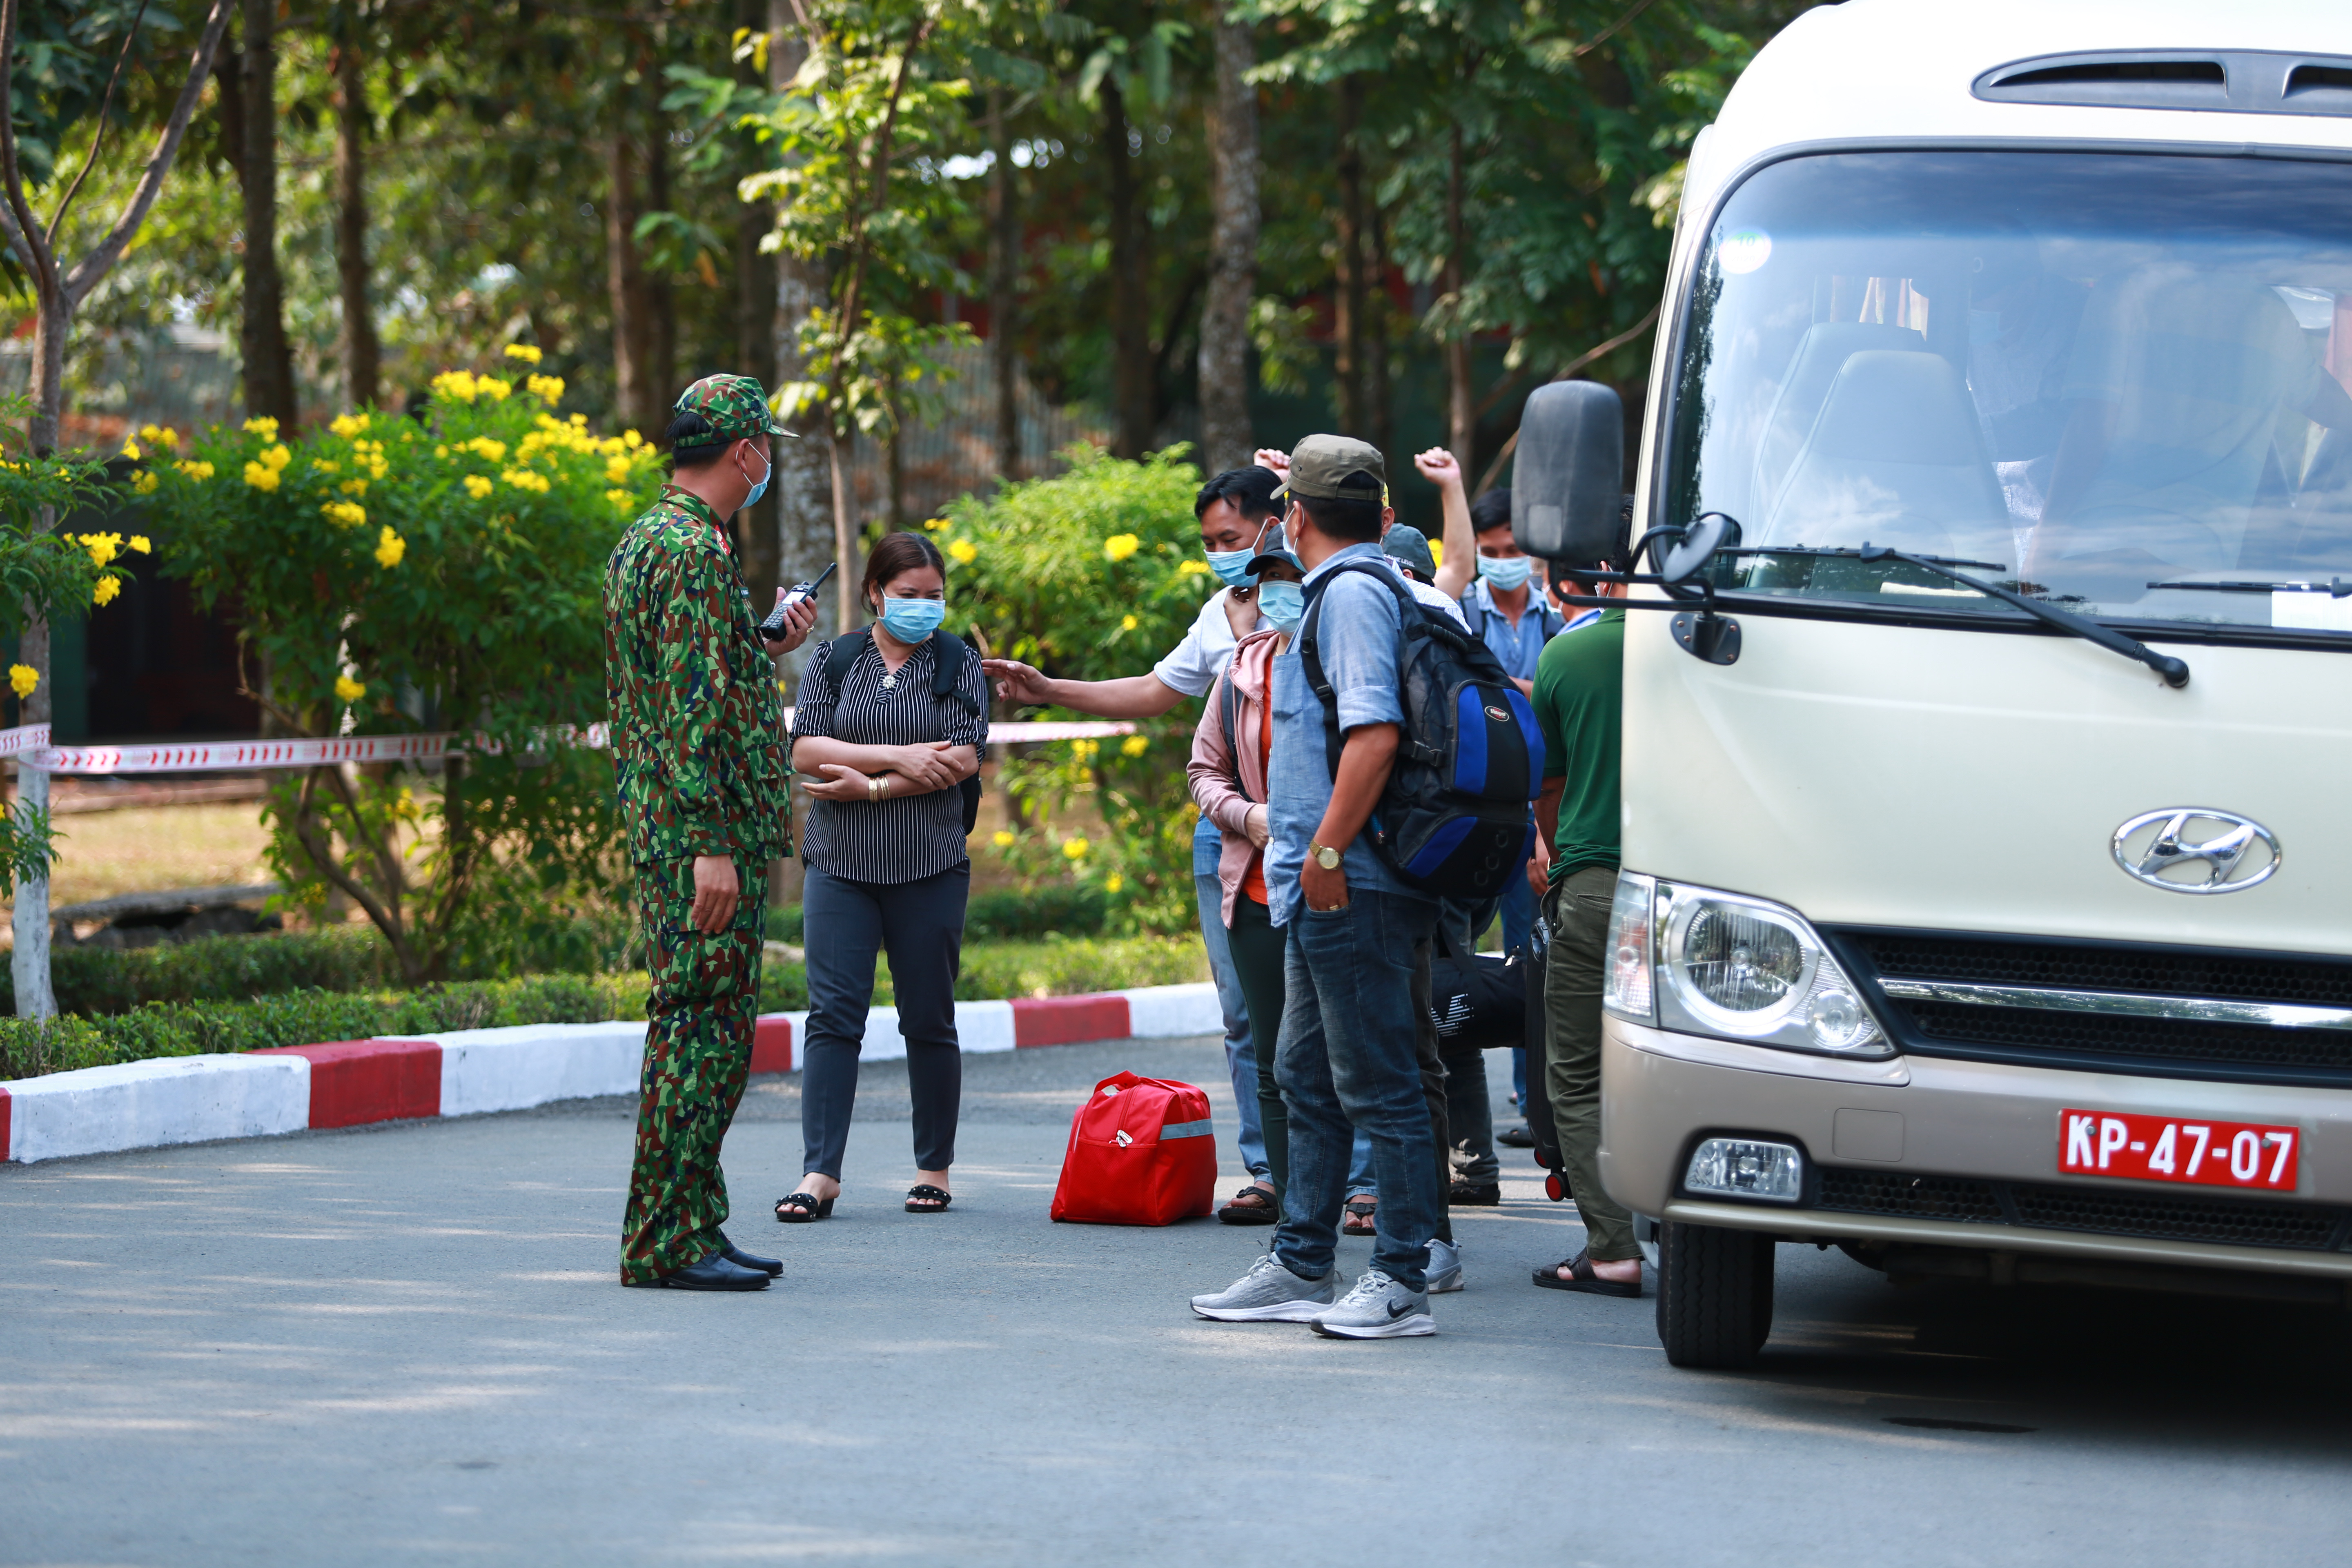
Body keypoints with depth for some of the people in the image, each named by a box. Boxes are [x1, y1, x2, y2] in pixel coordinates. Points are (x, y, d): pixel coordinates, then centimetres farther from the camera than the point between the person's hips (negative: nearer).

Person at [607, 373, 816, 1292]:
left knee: (696, 1032, 14)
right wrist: (712, 845, -23)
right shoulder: (695, 552, -16)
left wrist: (769, 645, 24)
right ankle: (665, 1241, -6)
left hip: (664, 829, 10)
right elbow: (691, 706, -21)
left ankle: (688, 1229, 18)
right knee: (704, 1032, -7)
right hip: (703, 832, -10)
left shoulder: (646, 540, 17)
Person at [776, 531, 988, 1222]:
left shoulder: (958, 665, 5)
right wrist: (899, 757, -12)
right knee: (833, 1014, -7)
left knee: (929, 1021, 4)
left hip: (930, 869, -1)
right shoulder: (834, 663, 8)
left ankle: (935, 1170, 14)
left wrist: (871, 787, -12)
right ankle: (820, 1173, -10)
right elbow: (807, 750, -4)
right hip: (840, 866, 1)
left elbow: (963, 759, -7)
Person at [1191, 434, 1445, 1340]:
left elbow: (1376, 731, -24)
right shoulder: (1360, 588, 18)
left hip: (1349, 888, -11)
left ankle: (1402, 1282, -6)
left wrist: (1327, 850, -22)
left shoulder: (1352, 593, -13)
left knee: (1378, 1084, -7)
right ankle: (1301, 1266, 23)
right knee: (1308, 1077, 16)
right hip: (1327, 891, 11)